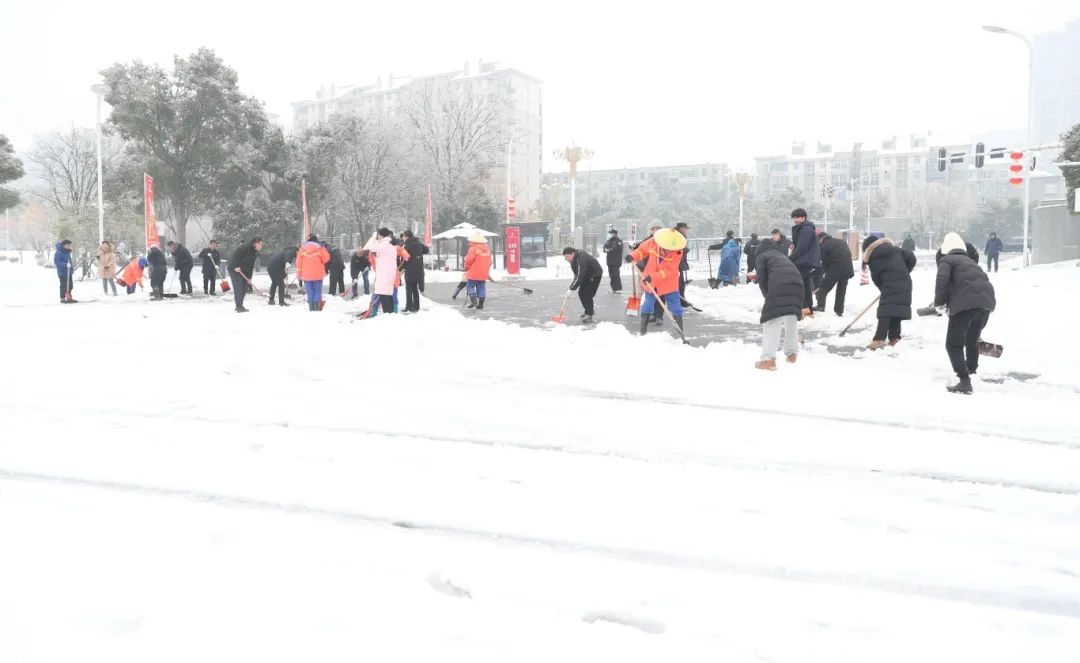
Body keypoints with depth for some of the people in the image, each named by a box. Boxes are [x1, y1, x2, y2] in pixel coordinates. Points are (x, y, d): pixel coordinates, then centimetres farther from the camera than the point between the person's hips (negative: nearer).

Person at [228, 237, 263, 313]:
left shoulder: (255, 252, 6)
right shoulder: (245, 247, -21)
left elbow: (251, 265, 8)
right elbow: (235, 255, -24)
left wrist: (249, 276, 3)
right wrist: (236, 266, -29)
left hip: (243, 271, 9)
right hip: (234, 270, -9)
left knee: (244, 288, 9)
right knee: (238, 287, -12)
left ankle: (239, 306, 19)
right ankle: (239, 307, -12)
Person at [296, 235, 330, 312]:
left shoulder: (303, 248, 4)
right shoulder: (320, 247, -3)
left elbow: (299, 261, 4)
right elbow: (326, 258, -6)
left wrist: (298, 273, 9)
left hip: (306, 274, 2)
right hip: (318, 274, -2)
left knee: (310, 292, 7)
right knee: (317, 291, 5)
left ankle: (311, 308, 2)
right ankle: (317, 307, -4)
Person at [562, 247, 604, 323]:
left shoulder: (581, 259, -34)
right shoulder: (573, 259, -3)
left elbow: (580, 275, -37)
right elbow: (577, 274, 5)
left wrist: (573, 287, -34)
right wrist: (572, 285, -7)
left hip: (595, 275, -9)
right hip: (587, 276, 9)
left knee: (587, 294, -16)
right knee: (581, 293, 8)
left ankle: (589, 315, -9)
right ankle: (590, 310, 24)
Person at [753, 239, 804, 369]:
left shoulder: (762, 256, 20)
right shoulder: (782, 255, 38)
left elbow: (762, 279, 7)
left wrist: (767, 295, 19)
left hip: (779, 286, -6)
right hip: (797, 284, 6)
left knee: (772, 319, -7)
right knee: (791, 318, 21)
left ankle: (769, 359, -16)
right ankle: (792, 353, 23)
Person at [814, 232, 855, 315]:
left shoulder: (824, 246, -3)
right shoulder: (841, 241, 17)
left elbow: (825, 262, -2)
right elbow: (849, 253, 18)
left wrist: (826, 271, 15)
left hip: (835, 269, -6)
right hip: (847, 269, 6)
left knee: (824, 286, 7)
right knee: (842, 289, 14)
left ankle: (821, 305, -2)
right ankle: (839, 310, 16)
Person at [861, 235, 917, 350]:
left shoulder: (873, 258, -1)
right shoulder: (894, 248, 16)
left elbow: (876, 278, 0)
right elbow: (911, 258, 12)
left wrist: (883, 289, 13)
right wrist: (905, 272, 22)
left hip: (891, 286, -6)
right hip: (905, 284, 6)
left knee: (885, 310, -9)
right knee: (897, 310, 13)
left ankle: (879, 339, -19)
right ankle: (894, 337, 11)